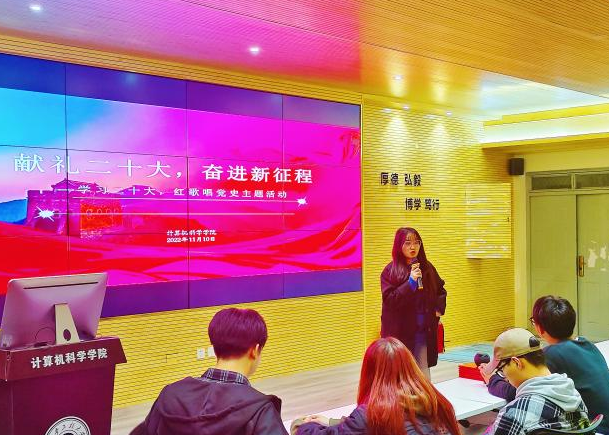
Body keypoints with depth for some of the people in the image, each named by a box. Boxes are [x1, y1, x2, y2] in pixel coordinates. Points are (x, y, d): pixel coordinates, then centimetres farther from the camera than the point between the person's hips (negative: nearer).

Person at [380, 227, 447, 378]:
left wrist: (439, 309, 7)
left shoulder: (427, 267, 7)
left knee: (423, 371, 9)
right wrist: (411, 282, -19)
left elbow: (441, 291, 23)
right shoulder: (390, 270, -7)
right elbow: (389, 300, -14)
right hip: (400, 330, -4)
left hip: (423, 330, 4)